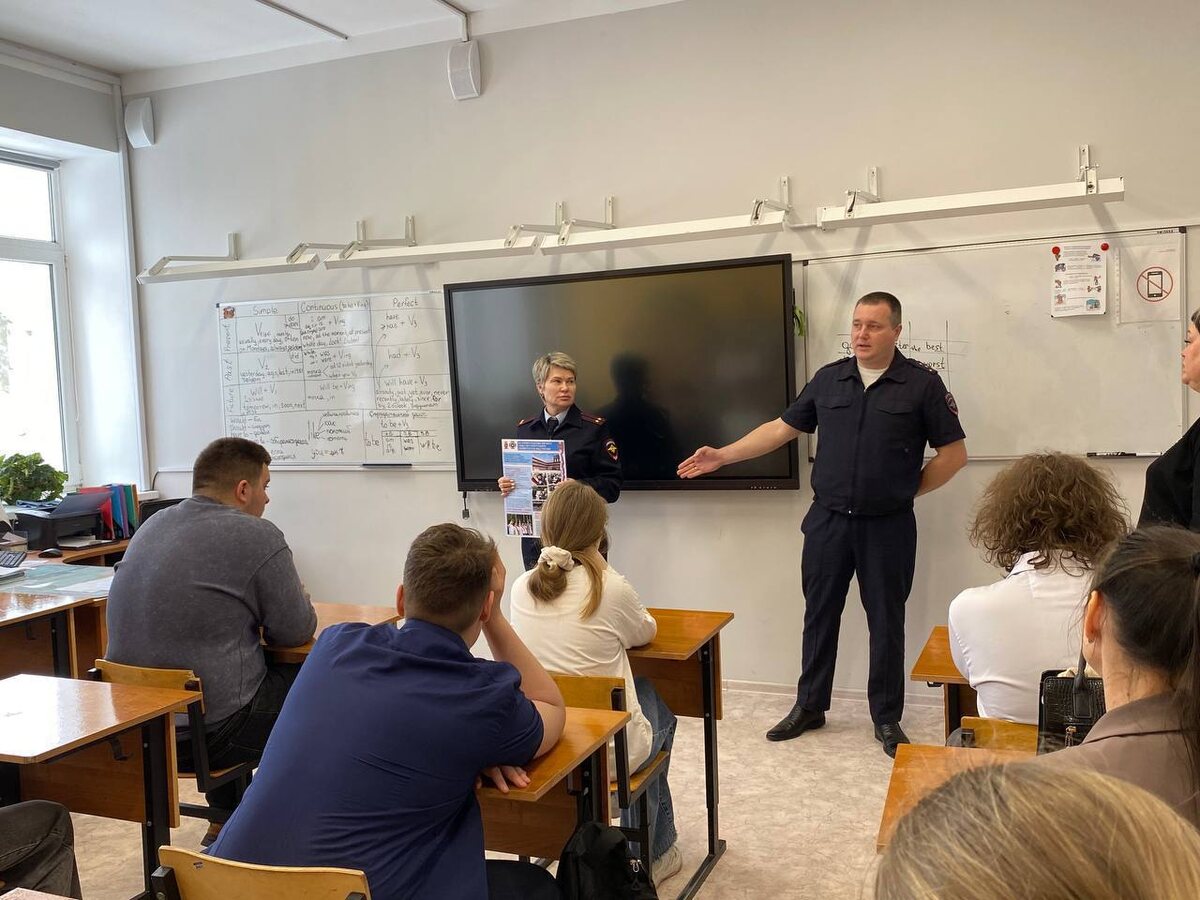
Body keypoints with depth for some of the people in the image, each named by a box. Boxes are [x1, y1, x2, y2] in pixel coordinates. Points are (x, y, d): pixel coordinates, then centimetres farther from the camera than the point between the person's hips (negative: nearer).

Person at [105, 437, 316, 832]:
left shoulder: (152, 526, 10)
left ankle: (224, 818, 37)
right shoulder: (257, 536, -13)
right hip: (206, 732, -8)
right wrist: (301, 598, 13)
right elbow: (296, 631, -7)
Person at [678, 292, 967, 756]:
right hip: (828, 521, 3)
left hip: (887, 526, -3)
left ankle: (887, 717, 23)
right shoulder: (829, 379, 5)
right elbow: (782, 427, 10)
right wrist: (722, 456, 4)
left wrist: (906, 491, -2)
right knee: (819, 615, 12)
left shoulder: (922, 383, -5)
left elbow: (953, 454, -1)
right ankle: (809, 706, 27)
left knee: (886, 622, 8)